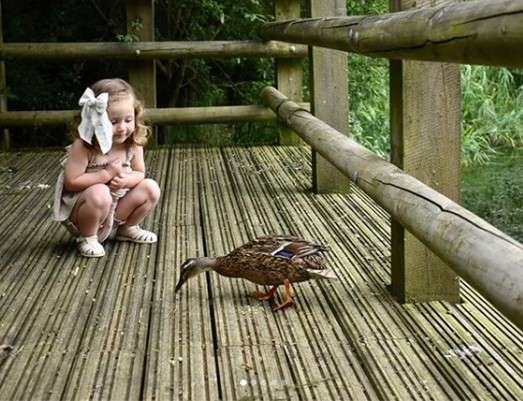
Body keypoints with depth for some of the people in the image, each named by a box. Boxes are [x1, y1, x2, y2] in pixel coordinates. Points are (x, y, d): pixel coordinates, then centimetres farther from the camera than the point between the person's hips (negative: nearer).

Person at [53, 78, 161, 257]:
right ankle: (87, 238, -10)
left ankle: (127, 228, 15)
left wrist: (125, 180, -21)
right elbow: (71, 182, -25)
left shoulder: (133, 143, -9)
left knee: (151, 188, -8)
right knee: (99, 194, -37)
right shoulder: (83, 146, -24)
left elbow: (139, 174, 3)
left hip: (116, 208, 6)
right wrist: (107, 174, -28)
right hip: (79, 209, -5)